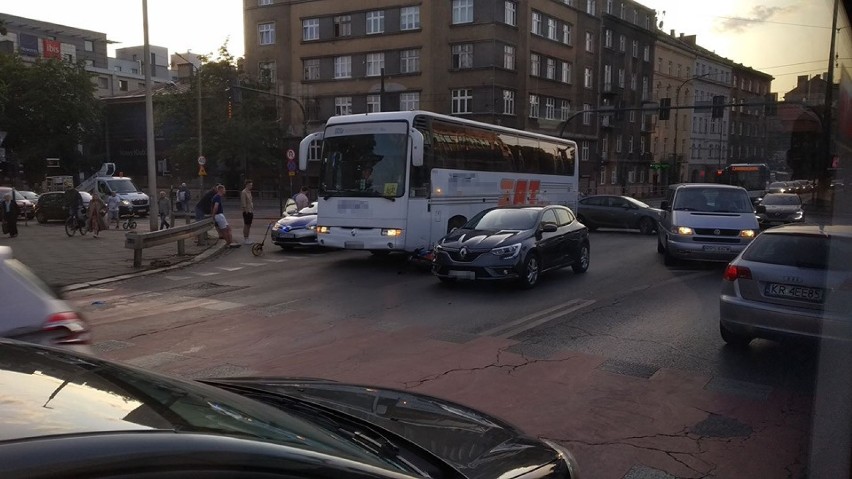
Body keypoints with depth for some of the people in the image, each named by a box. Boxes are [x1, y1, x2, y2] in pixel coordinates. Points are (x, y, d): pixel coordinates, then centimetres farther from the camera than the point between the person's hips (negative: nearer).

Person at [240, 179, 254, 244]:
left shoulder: (249, 192, 16)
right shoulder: (243, 192, -13)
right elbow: (243, 203, -17)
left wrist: (252, 211, 19)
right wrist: (246, 211, -20)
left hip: (250, 211, 9)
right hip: (247, 212, -9)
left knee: (249, 225, 12)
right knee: (246, 225, -5)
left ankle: (246, 239, 18)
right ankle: (245, 240, 0)